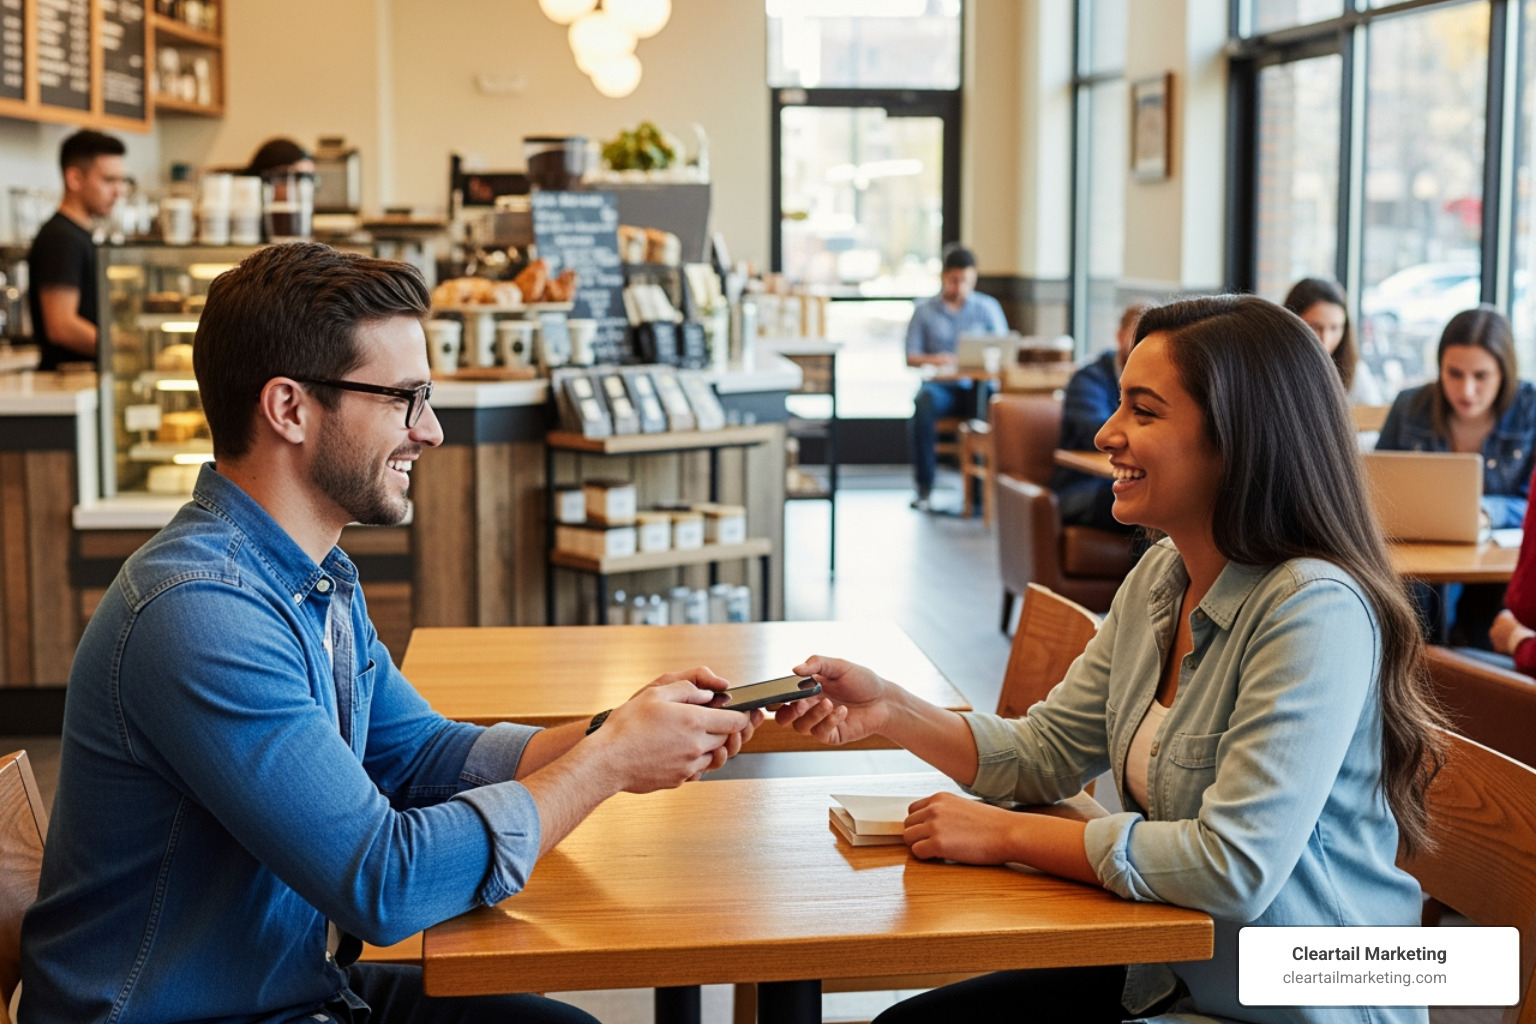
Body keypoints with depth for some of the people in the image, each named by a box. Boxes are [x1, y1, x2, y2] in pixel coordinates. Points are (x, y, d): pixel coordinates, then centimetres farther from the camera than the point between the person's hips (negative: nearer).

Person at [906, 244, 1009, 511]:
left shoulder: (988, 307, 13)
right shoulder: (925, 311, 12)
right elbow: (910, 357, 4)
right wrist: (932, 359, -18)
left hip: (976, 386, 0)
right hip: (941, 387, 0)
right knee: (923, 403, -36)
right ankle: (924, 488, -29)